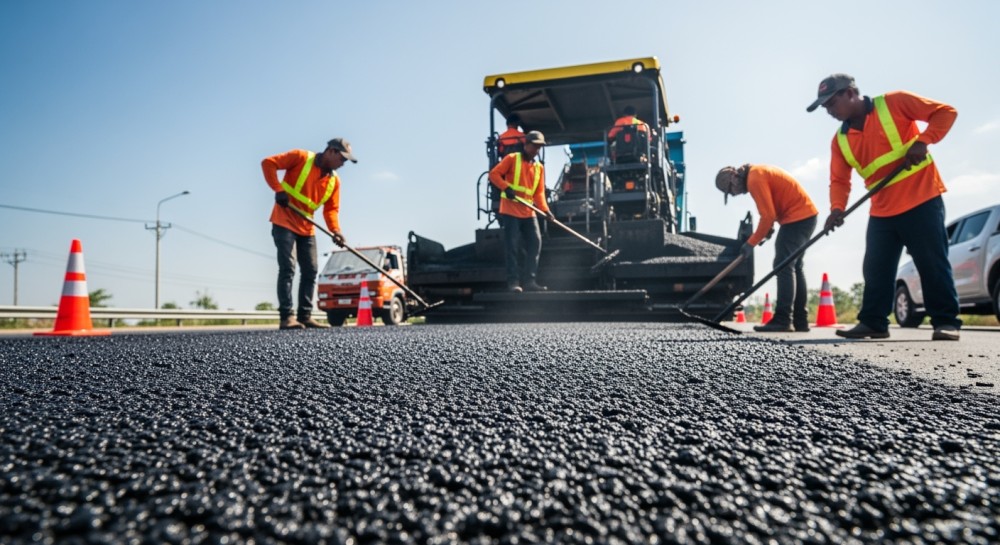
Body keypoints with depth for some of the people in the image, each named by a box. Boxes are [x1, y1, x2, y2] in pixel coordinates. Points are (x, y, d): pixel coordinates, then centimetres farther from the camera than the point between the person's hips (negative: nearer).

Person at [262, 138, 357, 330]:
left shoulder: (334, 180, 6)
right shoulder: (301, 157, -10)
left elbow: (331, 209, 4)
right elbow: (268, 163, -11)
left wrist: (335, 230, -13)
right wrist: (278, 189, -20)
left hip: (307, 228, 7)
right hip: (284, 223, -7)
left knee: (311, 271, 5)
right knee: (288, 268, -13)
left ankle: (305, 316, 12)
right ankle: (287, 317, -12)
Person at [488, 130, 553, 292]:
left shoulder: (539, 168, 13)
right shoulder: (512, 159, 0)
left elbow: (539, 193, 8)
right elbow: (494, 174, -6)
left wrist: (545, 209, -7)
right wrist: (506, 187, -21)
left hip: (528, 212, 5)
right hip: (510, 211, -5)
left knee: (535, 243, 0)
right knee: (512, 246, -6)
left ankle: (529, 280, 7)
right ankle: (513, 281, -1)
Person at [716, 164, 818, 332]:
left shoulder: (755, 179, -17)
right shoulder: (757, 173, 14)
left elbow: (768, 216, -20)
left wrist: (751, 243, -13)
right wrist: (768, 229, 6)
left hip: (797, 218, -10)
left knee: (783, 267, -11)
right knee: (794, 267, 11)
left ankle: (782, 320, -13)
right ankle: (800, 321, 14)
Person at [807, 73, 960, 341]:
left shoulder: (894, 102, -7)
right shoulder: (840, 140, 6)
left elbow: (946, 112, -5)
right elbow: (839, 180, 2)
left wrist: (922, 141, -19)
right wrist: (837, 208, -15)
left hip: (921, 200, -5)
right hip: (882, 211, 5)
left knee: (933, 264, -3)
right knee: (875, 270, 4)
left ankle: (946, 322, 6)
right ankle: (873, 322, 12)